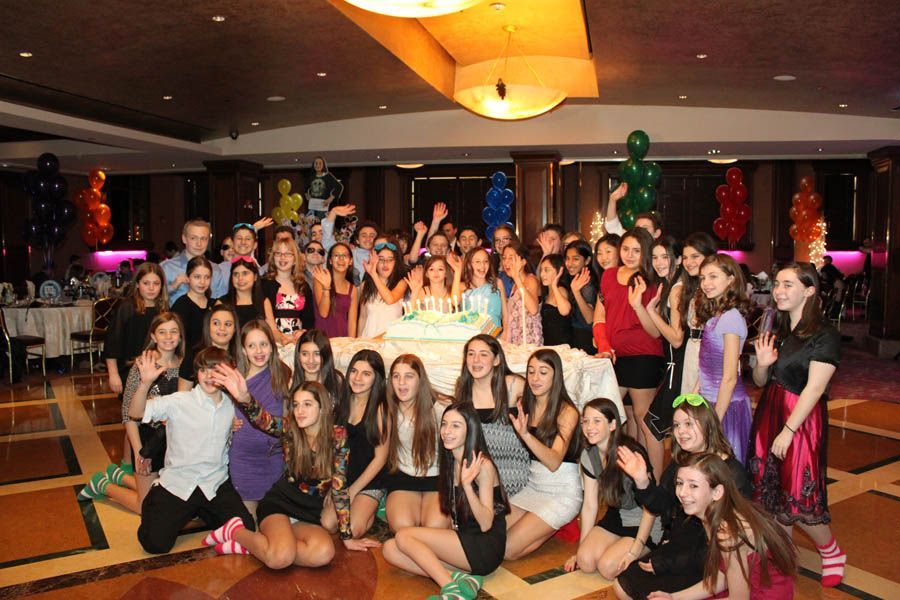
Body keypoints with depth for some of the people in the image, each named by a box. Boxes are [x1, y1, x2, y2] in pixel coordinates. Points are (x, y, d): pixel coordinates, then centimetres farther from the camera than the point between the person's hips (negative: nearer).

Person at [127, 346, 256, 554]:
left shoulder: (232, 406, 3)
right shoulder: (179, 401, -10)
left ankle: (201, 511, 18)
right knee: (155, 543, -13)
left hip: (215, 484, 3)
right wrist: (146, 382, -36)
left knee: (246, 530, -10)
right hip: (177, 483, -3)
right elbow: (135, 413, -21)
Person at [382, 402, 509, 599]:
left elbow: (486, 524, -18)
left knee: (404, 536, -16)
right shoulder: (449, 463, 10)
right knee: (390, 549, -8)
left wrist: (467, 485, -30)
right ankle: (459, 578, -15)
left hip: (486, 548, -8)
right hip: (461, 539, 8)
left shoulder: (482, 465, -13)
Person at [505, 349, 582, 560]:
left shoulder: (567, 412, -15)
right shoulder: (525, 405, 2)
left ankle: (559, 526, 9)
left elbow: (554, 462, -27)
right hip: (533, 486, 6)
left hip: (562, 493, -6)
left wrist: (525, 434, -40)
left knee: (506, 551, -14)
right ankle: (548, 526, 13)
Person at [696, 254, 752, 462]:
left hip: (725, 405, -8)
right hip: (709, 401, 8)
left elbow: (729, 378, -19)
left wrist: (716, 420, -18)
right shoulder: (714, 315, 9)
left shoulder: (731, 317, -18)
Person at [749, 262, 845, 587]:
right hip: (769, 414, 7)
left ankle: (832, 552, 25)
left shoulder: (824, 335, -12)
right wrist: (763, 363, -8)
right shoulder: (779, 331, 10)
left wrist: (788, 431, -20)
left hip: (801, 420, -7)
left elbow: (814, 389, -18)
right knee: (771, 491, 11)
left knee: (797, 497, -1)